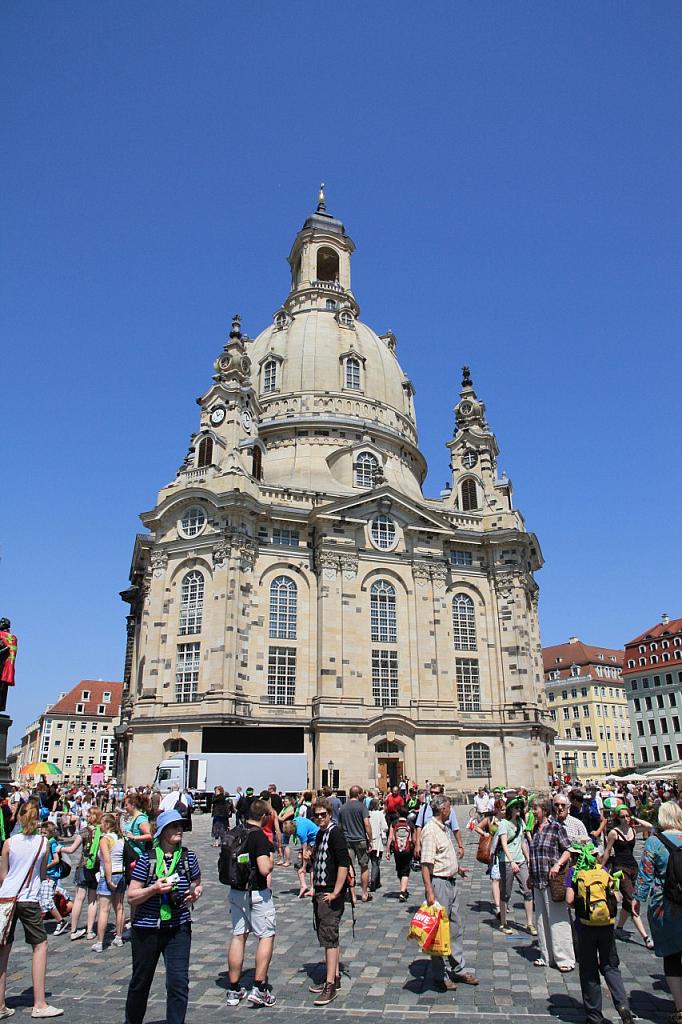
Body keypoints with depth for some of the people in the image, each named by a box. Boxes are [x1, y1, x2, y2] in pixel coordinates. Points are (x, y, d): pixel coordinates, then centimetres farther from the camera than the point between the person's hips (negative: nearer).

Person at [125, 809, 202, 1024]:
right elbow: (131, 897, -9)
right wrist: (154, 889, -25)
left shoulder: (188, 857, -3)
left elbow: (197, 884, 13)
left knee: (179, 982, -9)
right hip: (146, 928, -1)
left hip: (178, 928, 1)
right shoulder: (147, 859, -11)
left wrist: (196, 892, -10)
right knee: (141, 982, 19)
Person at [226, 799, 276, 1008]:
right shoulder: (260, 837, -20)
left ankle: (234, 990, 20)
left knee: (238, 936, 14)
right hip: (257, 894, -7)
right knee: (267, 936, 7)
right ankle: (259, 988, 5)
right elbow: (265, 870, -26)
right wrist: (271, 859, -6)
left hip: (236, 891, 7)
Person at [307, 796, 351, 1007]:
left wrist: (335, 892, -21)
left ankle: (330, 985, -1)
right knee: (327, 936, 17)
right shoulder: (320, 833, 13)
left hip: (331, 895, -9)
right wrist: (314, 887, 18)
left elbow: (344, 863, -21)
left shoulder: (335, 832, -15)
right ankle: (335, 976, 29)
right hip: (320, 892, 9)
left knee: (329, 937, -6)